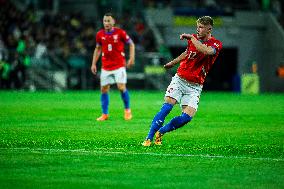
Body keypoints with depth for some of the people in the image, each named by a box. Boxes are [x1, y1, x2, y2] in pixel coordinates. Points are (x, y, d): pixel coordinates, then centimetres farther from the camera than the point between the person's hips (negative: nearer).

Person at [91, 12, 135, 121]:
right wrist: (94, 64, 11)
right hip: (105, 66, 4)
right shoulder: (100, 34, 2)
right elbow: (97, 49, 16)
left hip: (119, 66, -4)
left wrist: (131, 58, -7)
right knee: (104, 89, 2)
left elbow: (131, 44, 3)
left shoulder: (120, 33, -8)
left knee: (121, 87, -14)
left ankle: (127, 110, 8)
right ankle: (104, 114, 13)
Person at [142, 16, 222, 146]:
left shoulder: (216, 44, -9)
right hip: (180, 79, 2)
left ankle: (160, 132, 6)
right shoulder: (193, 39, 4)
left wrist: (191, 38, -28)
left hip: (195, 86, -2)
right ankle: (149, 138, -14)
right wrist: (172, 63, 39)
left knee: (188, 116, -16)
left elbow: (206, 51, -34)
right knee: (167, 106, -18)